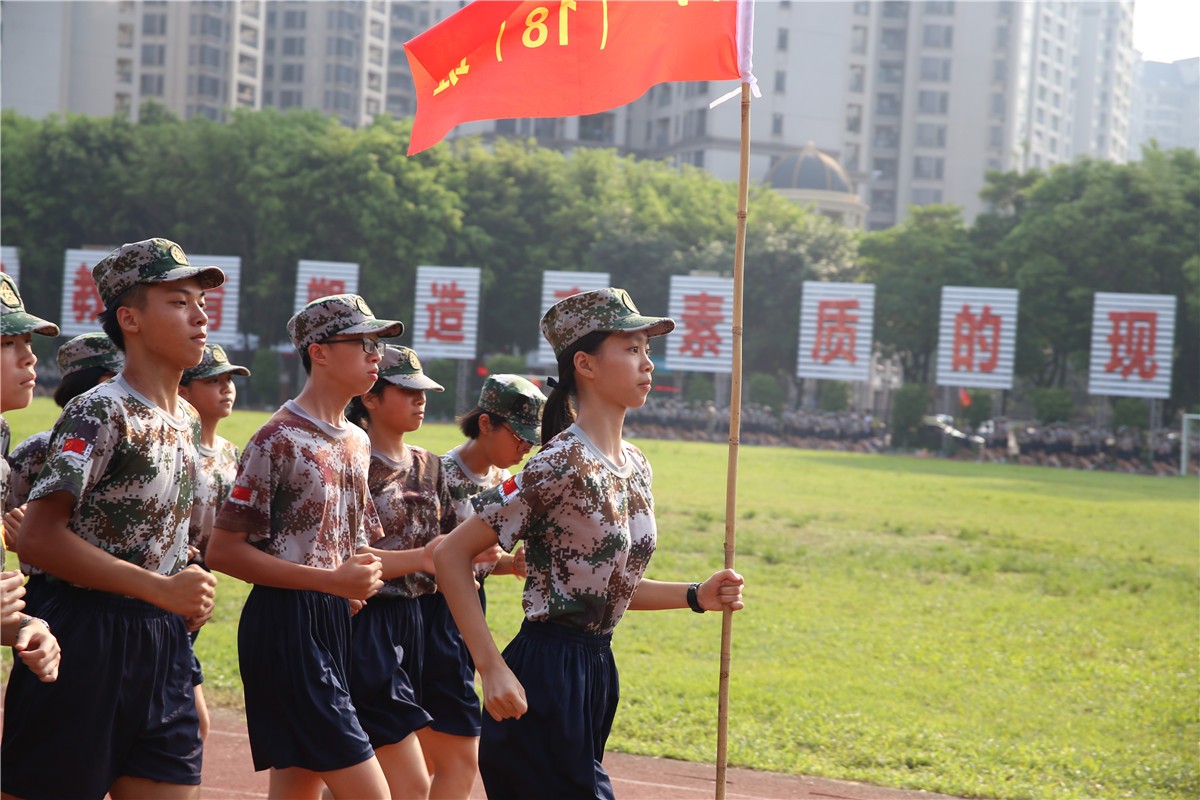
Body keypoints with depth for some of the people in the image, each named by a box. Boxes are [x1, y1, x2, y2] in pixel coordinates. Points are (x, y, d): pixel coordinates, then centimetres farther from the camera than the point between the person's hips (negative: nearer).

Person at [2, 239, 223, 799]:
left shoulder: (186, 420, 13)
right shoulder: (100, 413, -12)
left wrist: (190, 592, 6)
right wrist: (161, 588, -21)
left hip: (163, 645, 8)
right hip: (88, 642, -8)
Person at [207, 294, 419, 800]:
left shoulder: (357, 442, 14)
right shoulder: (278, 440, -11)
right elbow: (223, 552, -14)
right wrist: (332, 580, -19)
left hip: (338, 624, 8)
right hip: (286, 625, -8)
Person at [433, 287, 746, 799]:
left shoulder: (635, 466, 9)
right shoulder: (559, 466, -16)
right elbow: (452, 554, -15)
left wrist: (696, 597, 7)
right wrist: (492, 668, -19)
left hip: (595, 669, 8)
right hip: (545, 676, -8)